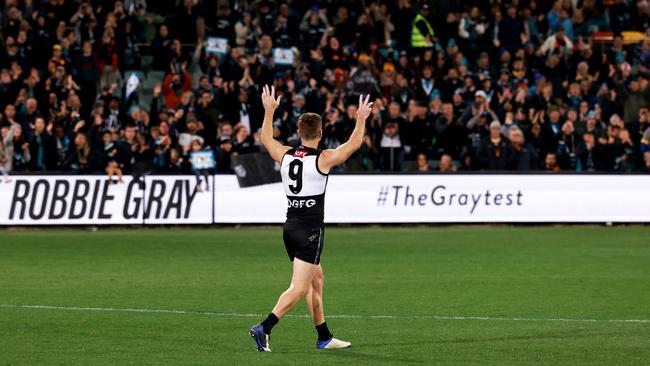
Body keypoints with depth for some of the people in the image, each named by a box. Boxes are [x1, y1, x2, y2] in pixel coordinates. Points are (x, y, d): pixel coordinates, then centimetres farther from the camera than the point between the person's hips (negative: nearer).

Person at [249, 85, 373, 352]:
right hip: (310, 230, -7)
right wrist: (361, 118, 13)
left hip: (290, 227, 7)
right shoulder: (324, 159, -11)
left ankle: (324, 337, 24)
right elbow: (354, 143, -1)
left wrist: (269, 110, 33)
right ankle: (264, 328, -21)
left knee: (317, 280, 19)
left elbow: (265, 138, 23)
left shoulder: (285, 155, 3)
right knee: (299, 288, -7)